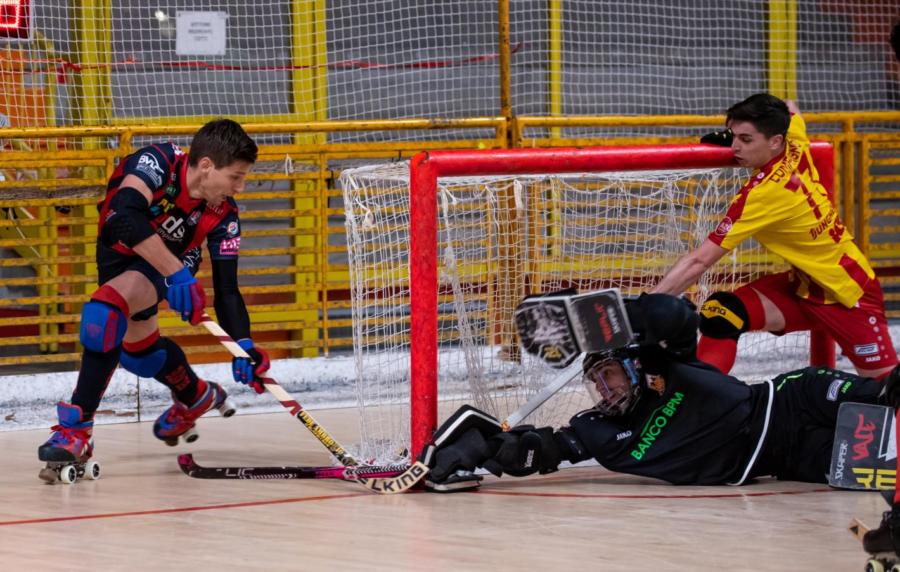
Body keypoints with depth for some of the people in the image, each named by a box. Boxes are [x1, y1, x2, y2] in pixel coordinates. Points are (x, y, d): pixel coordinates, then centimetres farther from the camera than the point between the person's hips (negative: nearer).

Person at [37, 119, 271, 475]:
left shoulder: (223, 215, -23)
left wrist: (243, 345, -30)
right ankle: (196, 398, 49)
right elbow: (125, 217, -49)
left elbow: (225, 288, -18)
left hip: (173, 263, -1)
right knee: (137, 344, 17)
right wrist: (178, 273, -51)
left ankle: (76, 430, -27)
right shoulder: (157, 162, -33)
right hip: (117, 253, 1)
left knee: (107, 309, -30)